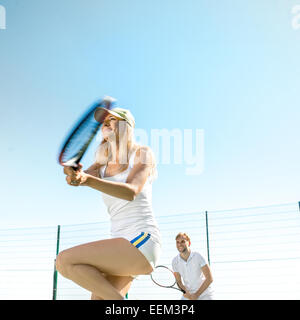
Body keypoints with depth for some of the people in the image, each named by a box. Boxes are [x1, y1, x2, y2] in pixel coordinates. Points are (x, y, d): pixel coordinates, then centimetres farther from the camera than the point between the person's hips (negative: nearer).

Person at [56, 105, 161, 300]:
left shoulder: (142, 153, -2)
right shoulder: (103, 165, 16)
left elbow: (131, 191, -19)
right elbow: (84, 175, -5)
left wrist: (88, 180, -34)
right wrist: (74, 174, -29)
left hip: (142, 241, -7)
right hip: (124, 247, 7)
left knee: (65, 260, -18)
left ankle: (119, 299, -10)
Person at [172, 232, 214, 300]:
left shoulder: (197, 256, -18)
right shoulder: (175, 261, -8)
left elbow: (209, 278, -17)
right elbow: (179, 281, 3)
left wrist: (196, 295, -19)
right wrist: (186, 292, -16)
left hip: (204, 295, -3)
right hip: (188, 295, 3)